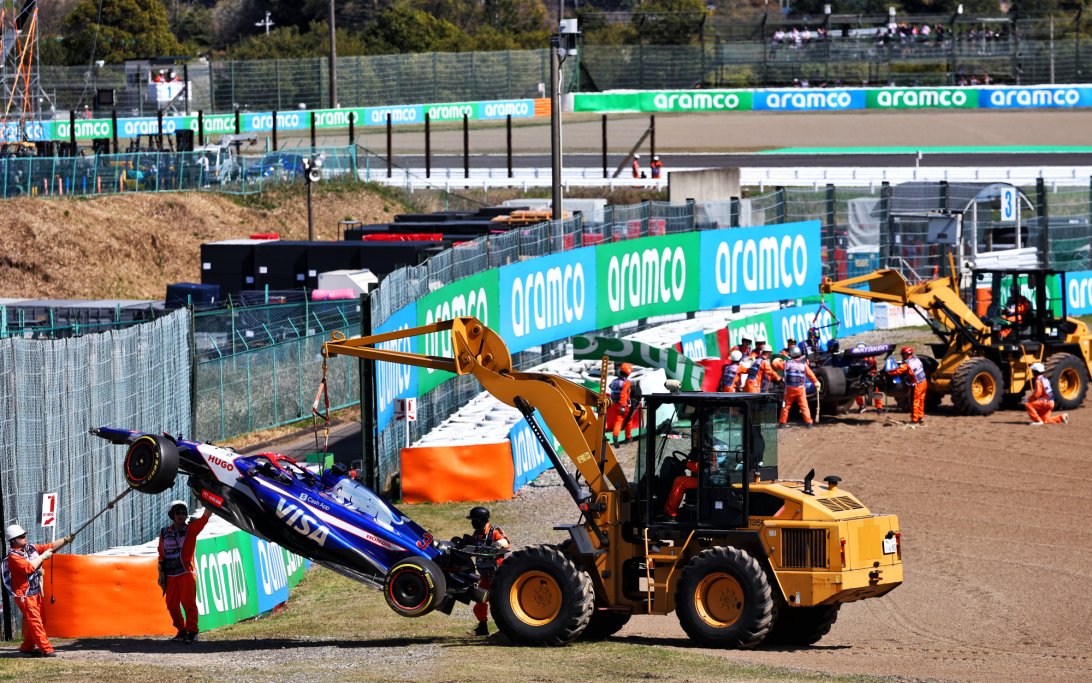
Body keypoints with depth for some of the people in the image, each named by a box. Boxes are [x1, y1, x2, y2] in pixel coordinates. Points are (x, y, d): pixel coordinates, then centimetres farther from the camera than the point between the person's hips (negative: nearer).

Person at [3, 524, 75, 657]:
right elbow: (28, 567, -27)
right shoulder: (13, 556, -16)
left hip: (35, 592, 8)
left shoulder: (31, 548, 7)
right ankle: (46, 649, -12)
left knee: (31, 621, 13)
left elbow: (51, 547, 6)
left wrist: (66, 540, -7)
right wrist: (43, 556, -17)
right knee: (35, 621, -10)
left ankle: (27, 647, 23)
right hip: (24, 594, -8)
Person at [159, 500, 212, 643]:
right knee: (172, 605, 5)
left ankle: (192, 631, -4)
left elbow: (206, 516, -8)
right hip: (171, 576, 4)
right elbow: (161, 556, 13)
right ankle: (181, 630, 18)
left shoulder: (190, 529, 1)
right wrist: (161, 574, 9)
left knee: (188, 603, -10)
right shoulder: (164, 533, 9)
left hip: (186, 574, -4)